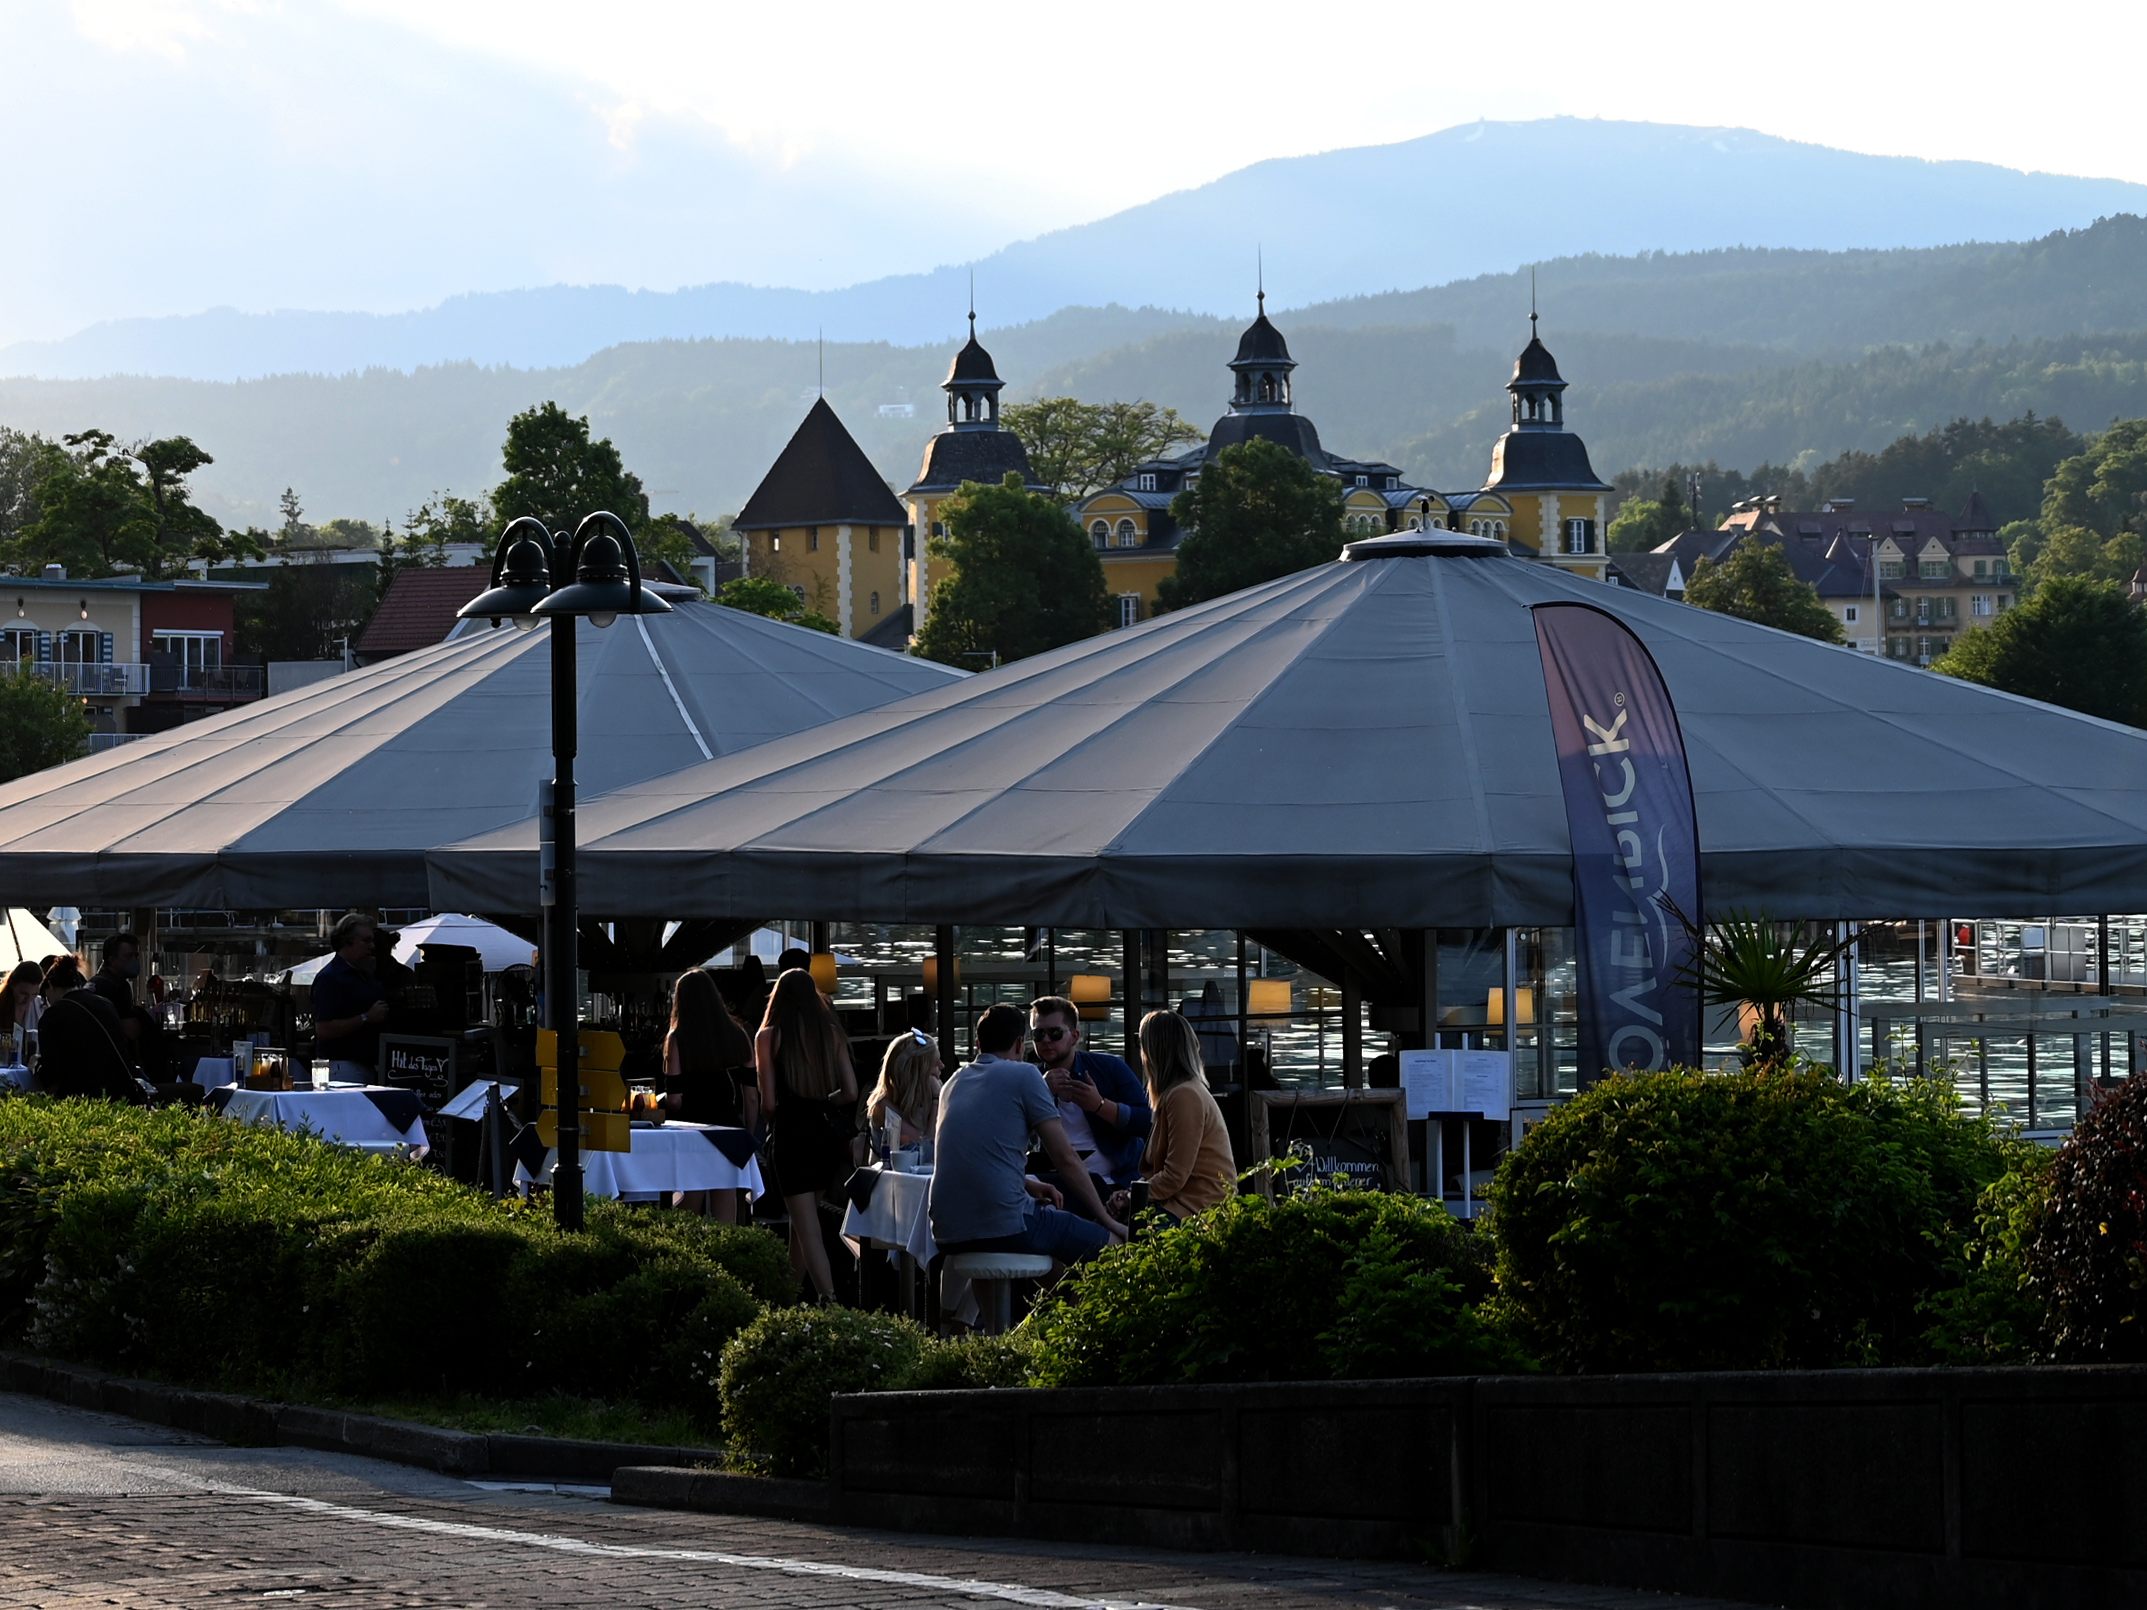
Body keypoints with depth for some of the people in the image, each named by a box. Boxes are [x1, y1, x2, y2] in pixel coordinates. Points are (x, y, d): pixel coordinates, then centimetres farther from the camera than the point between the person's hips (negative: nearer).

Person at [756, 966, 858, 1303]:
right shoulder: (831, 1034, 3)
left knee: (808, 1228, -5)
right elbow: (850, 1092, 1)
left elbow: (768, 1102, -9)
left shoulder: (769, 1037, -6)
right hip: (826, 1133, 5)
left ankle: (828, 1300, -16)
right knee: (803, 1219, 21)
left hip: (791, 1133, -4)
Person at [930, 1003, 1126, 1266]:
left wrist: (1029, 1185, 26)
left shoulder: (954, 1083, 19)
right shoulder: (1024, 1075, 0)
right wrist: (1106, 1220, 7)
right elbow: (1066, 1159, -1)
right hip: (1004, 1225, -8)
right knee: (1112, 1241, 3)